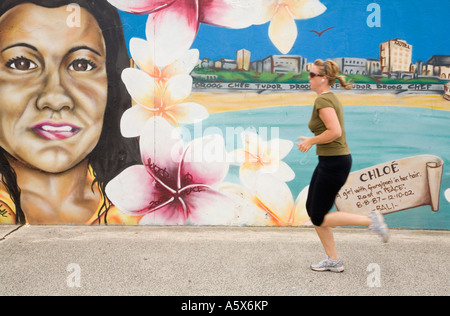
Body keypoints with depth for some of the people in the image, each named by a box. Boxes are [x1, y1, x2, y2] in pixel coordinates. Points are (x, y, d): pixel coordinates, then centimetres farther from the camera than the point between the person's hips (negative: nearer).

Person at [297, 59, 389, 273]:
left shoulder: (323, 99, -16)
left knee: (319, 218, -1)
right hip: (331, 160, 10)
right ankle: (333, 260, 21)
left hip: (333, 163, -10)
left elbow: (335, 131, -27)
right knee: (312, 209, 14)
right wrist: (312, 140, 14)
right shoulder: (330, 98, 14)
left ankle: (370, 221, 1)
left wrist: (311, 141, -14)